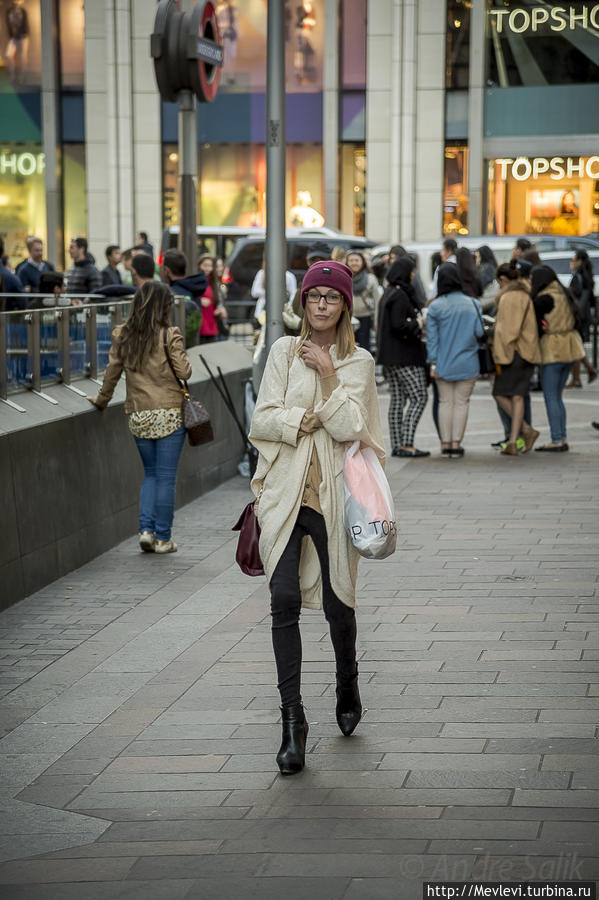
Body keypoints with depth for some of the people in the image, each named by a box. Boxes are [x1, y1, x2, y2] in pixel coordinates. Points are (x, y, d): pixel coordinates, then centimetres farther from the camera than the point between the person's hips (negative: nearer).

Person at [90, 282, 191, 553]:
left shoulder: (122, 335, 2)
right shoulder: (169, 336, -10)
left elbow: (112, 371, 7)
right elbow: (184, 372, -10)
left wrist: (102, 400, 21)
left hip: (137, 416, 4)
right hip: (169, 414, -4)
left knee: (151, 474, 18)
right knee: (166, 477, 3)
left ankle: (146, 530, 6)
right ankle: (162, 538, 8)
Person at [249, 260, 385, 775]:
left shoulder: (358, 362, 4)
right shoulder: (284, 351, 7)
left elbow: (349, 428, -9)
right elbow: (263, 420, -1)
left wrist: (327, 375, -13)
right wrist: (314, 419, -9)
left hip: (332, 494, 0)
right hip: (284, 491, 0)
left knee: (337, 603, 7)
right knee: (285, 601, -10)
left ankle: (348, 687, 37)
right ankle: (292, 720, -7)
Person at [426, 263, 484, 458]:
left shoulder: (435, 307, -6)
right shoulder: (472, 304, -4)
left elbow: (432, 337, -5)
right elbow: (479, 332, -3)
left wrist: (433, 363, -2)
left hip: (443, 364, 0)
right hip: (467, 363, 0)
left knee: (445, 402, 9)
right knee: (461, 403, 5)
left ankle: (445, 443, 9)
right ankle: (456, 443, 3)